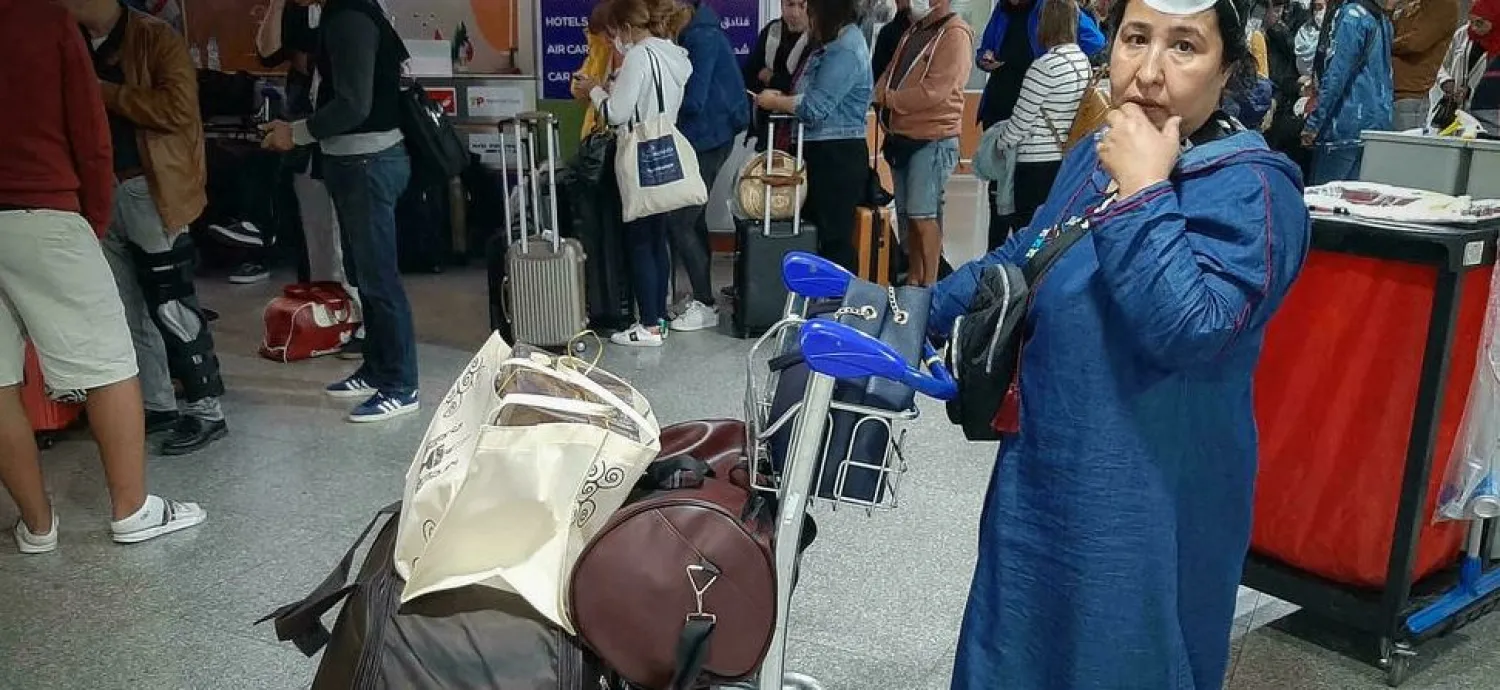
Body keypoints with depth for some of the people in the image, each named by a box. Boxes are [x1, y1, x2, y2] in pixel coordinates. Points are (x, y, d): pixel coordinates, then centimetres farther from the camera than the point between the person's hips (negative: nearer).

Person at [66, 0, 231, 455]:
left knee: (171, 307, -4)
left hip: (150, 192, -7)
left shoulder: (156, 38, -6)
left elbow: (178, 108, -18)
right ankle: (158, 406, 23)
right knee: (130, 310, 12)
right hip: (102, 195, 7)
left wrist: (104, 92, -13)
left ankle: (205, 412, 5)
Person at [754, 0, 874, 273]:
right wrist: (783, 98, 2)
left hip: (837, 156, -10)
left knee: (834, 236, -4)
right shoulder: (833, 43, 14)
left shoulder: (846, 50, -18)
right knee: (814, 229, 17)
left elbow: (815, 108, -22)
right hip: (821, 152, 10)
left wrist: (774, 102, -8)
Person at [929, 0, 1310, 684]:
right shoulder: (1094, 156, 6)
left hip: (1151, 500, -7)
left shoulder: (1251, 189, -18)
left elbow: (1190, 330, -32)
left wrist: (1142, 194, -27)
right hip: (1044, 474, 8)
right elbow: (1019, 261, 20)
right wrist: (919, 314, 22)